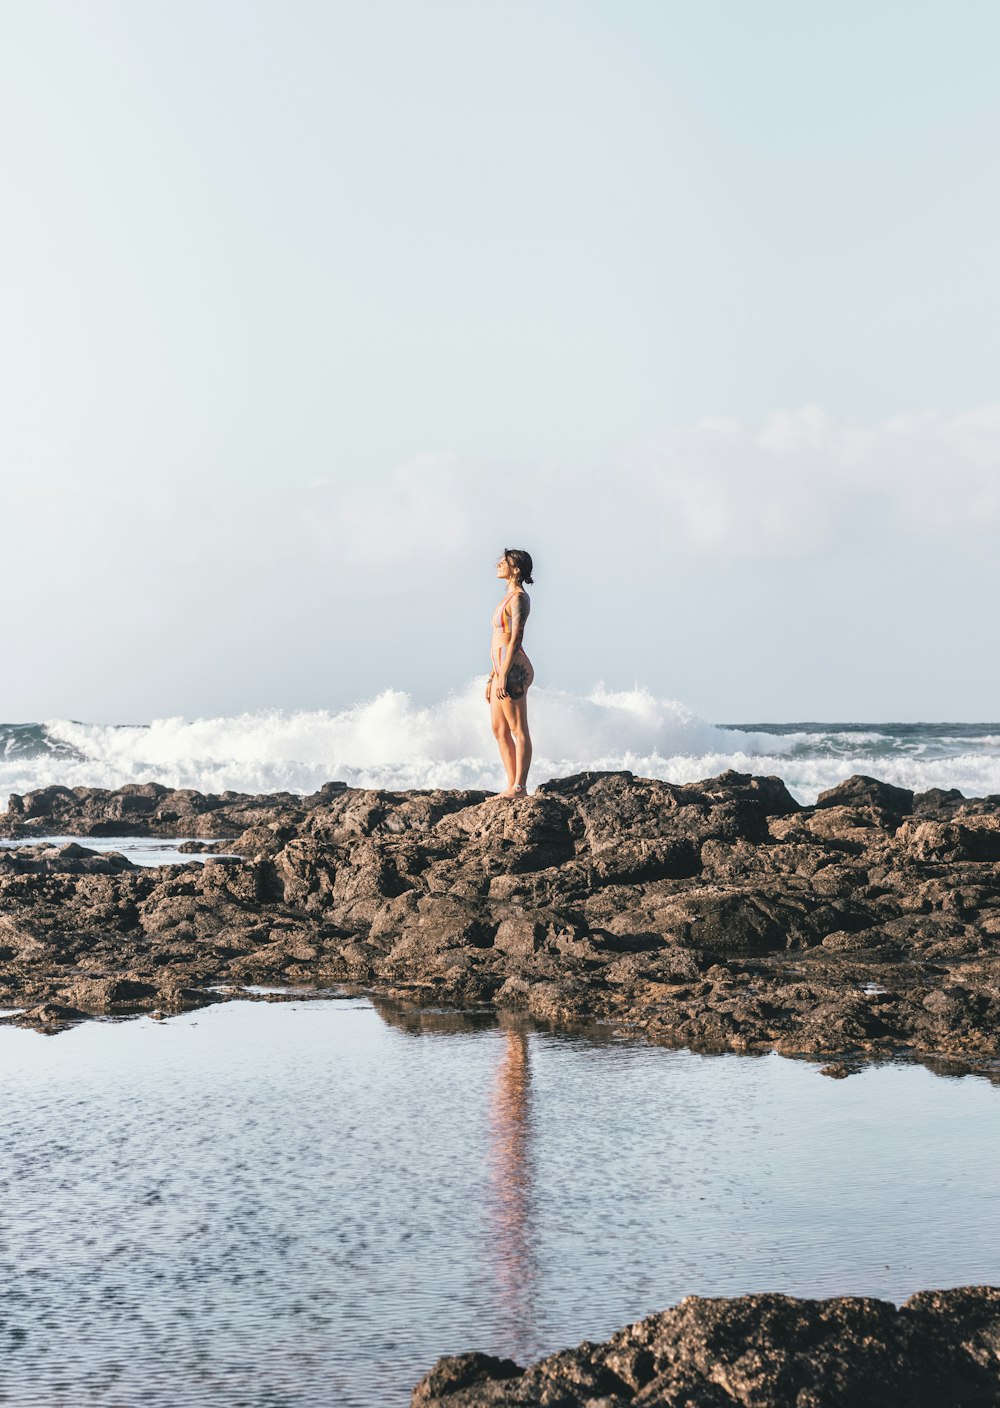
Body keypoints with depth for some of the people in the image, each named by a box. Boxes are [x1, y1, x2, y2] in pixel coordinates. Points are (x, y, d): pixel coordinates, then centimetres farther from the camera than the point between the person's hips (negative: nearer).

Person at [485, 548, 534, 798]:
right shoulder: (510, 597, 19)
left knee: (518, 730, -7)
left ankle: (519, 788, -6)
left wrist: (504, 675, -21)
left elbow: (516, 638, -17)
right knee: (499, 730, 11)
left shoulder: (519, 598, -10)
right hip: (502, 669, 10)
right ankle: (512, 787, 13)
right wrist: (492, 676, 22)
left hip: (514, 669, -10)